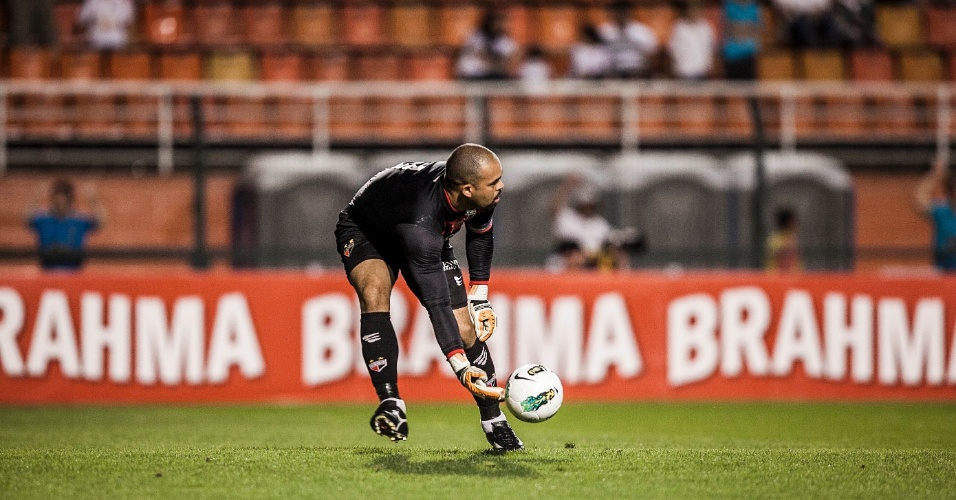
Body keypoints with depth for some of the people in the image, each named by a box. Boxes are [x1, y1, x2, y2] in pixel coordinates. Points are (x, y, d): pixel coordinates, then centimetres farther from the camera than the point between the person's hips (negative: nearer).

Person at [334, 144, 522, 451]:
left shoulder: (481, 193, -27)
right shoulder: (420, 223, -47)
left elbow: (480, 232, 0)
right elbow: (437, 302, -46)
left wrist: (479, 297, 1)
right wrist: (461, 367, -50)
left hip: (430, 240, 6)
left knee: (465, 329, -7)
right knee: (374, 293, -36)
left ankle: (493, 420, 9)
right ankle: (390, 402, -32)